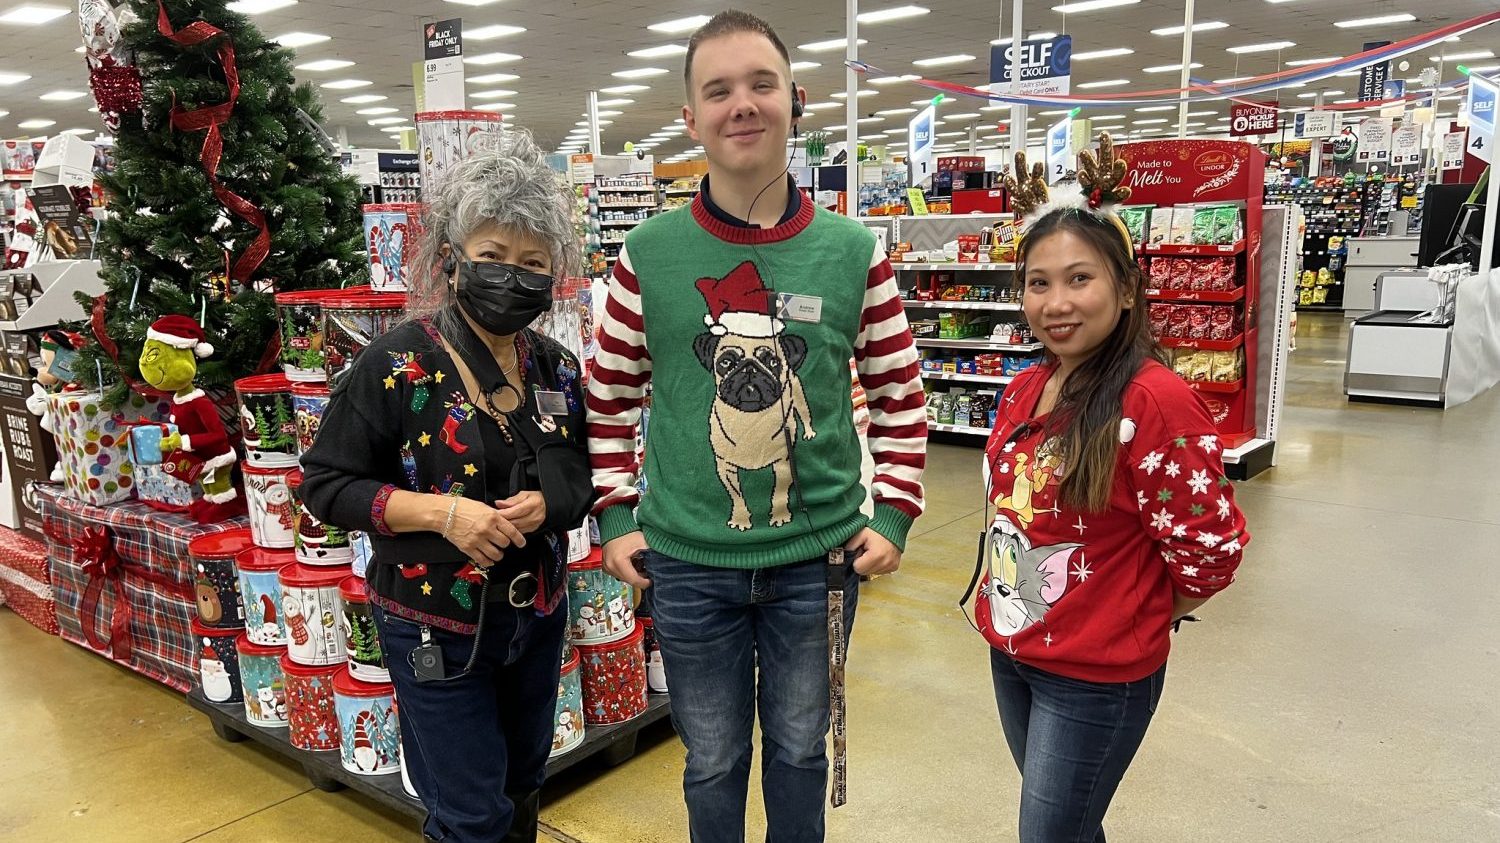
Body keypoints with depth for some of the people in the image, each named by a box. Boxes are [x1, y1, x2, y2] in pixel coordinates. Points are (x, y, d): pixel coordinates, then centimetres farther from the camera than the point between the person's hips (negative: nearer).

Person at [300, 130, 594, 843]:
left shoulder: (557, 370, -1)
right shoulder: (397, 365, -16)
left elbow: (582, 478, 7)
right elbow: (324, 485, -13)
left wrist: (544, 504, -16)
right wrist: (438, 512, -25)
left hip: (538, 616, 5)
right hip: (434, 627, -5)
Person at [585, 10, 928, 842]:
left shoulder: (853, 253, -4)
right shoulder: (649, 254, -5)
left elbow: (900, 397, 4)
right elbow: (609, 400, 4)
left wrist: (894, 515, -2)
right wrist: (615, 518, 0)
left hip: (820, 556, 1)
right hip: (687, 562, 0)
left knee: (799, 747, 20)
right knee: (713, 759, 17)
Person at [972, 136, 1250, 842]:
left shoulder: (1156, 401, -22)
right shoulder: (1024, 390, 1)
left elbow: (1211, 549, -17)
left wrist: (1141, 621, -3)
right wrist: (1001, 605, 14)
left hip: (1096, 678, -7)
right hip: (1008, 651, 7)